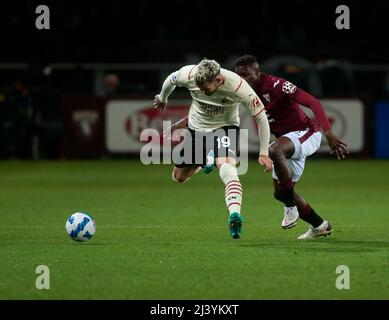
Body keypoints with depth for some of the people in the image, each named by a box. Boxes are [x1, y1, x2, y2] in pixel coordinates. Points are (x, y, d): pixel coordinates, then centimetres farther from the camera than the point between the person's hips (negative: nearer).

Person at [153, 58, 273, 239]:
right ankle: (205, 163, 44)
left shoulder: (238, 87, -32)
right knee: (179, 177, 12)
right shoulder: (188, 75, -25)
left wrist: (264, 153, -18)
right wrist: (162, 98, 23)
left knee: (226, 166, -33)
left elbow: (260, 117, -20)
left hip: (225, 127, -4)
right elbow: (171, 80, 2)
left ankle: (235, 215, -49)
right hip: (196, 128, 4)